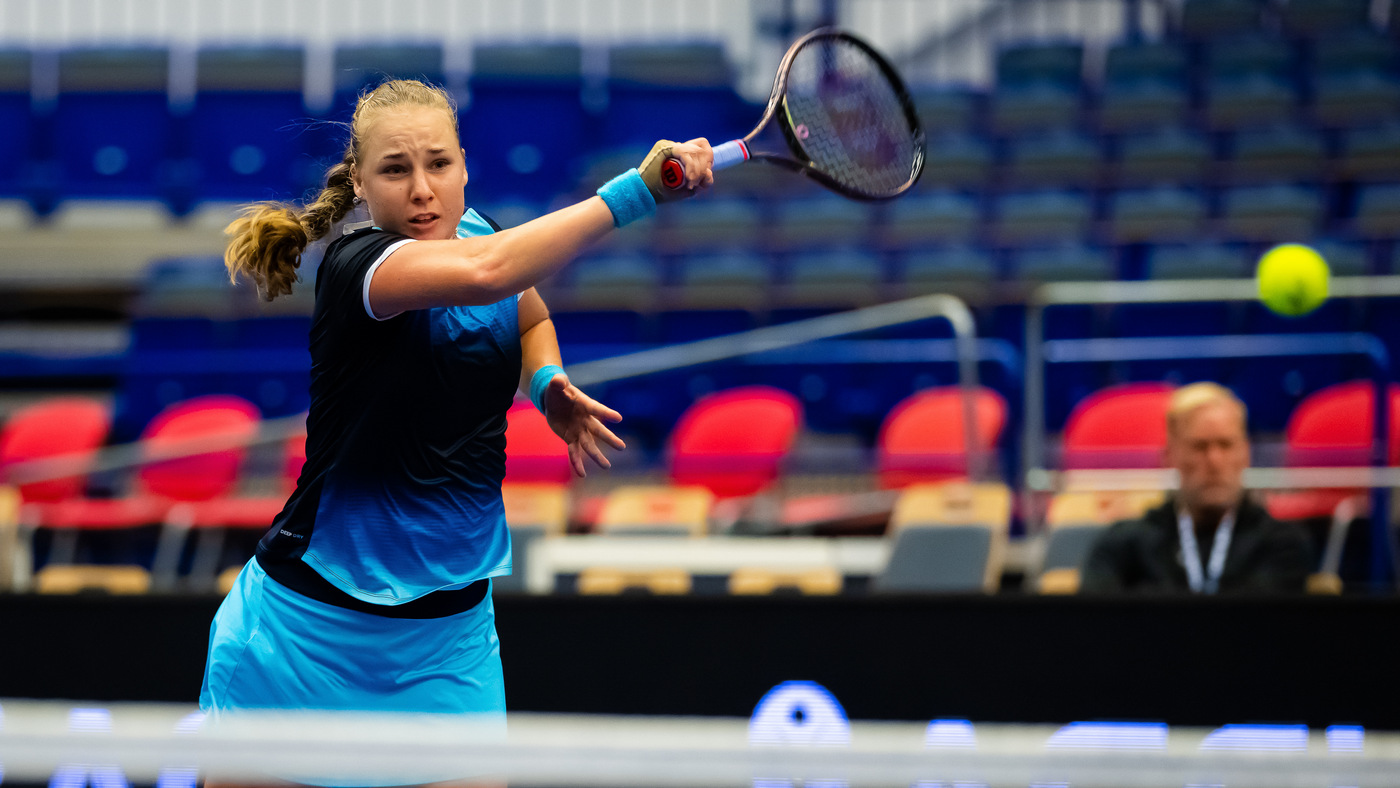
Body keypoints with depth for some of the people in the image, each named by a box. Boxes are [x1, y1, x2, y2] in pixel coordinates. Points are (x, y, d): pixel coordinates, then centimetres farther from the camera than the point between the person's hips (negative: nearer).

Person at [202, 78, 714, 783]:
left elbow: (529, 316, 24)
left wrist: (547, 382, 2)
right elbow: (485, 272, -42)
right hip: (313, 620, -5)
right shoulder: (354, 268, -20)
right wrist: (633, 190, -43)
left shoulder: (474, 231, 0)